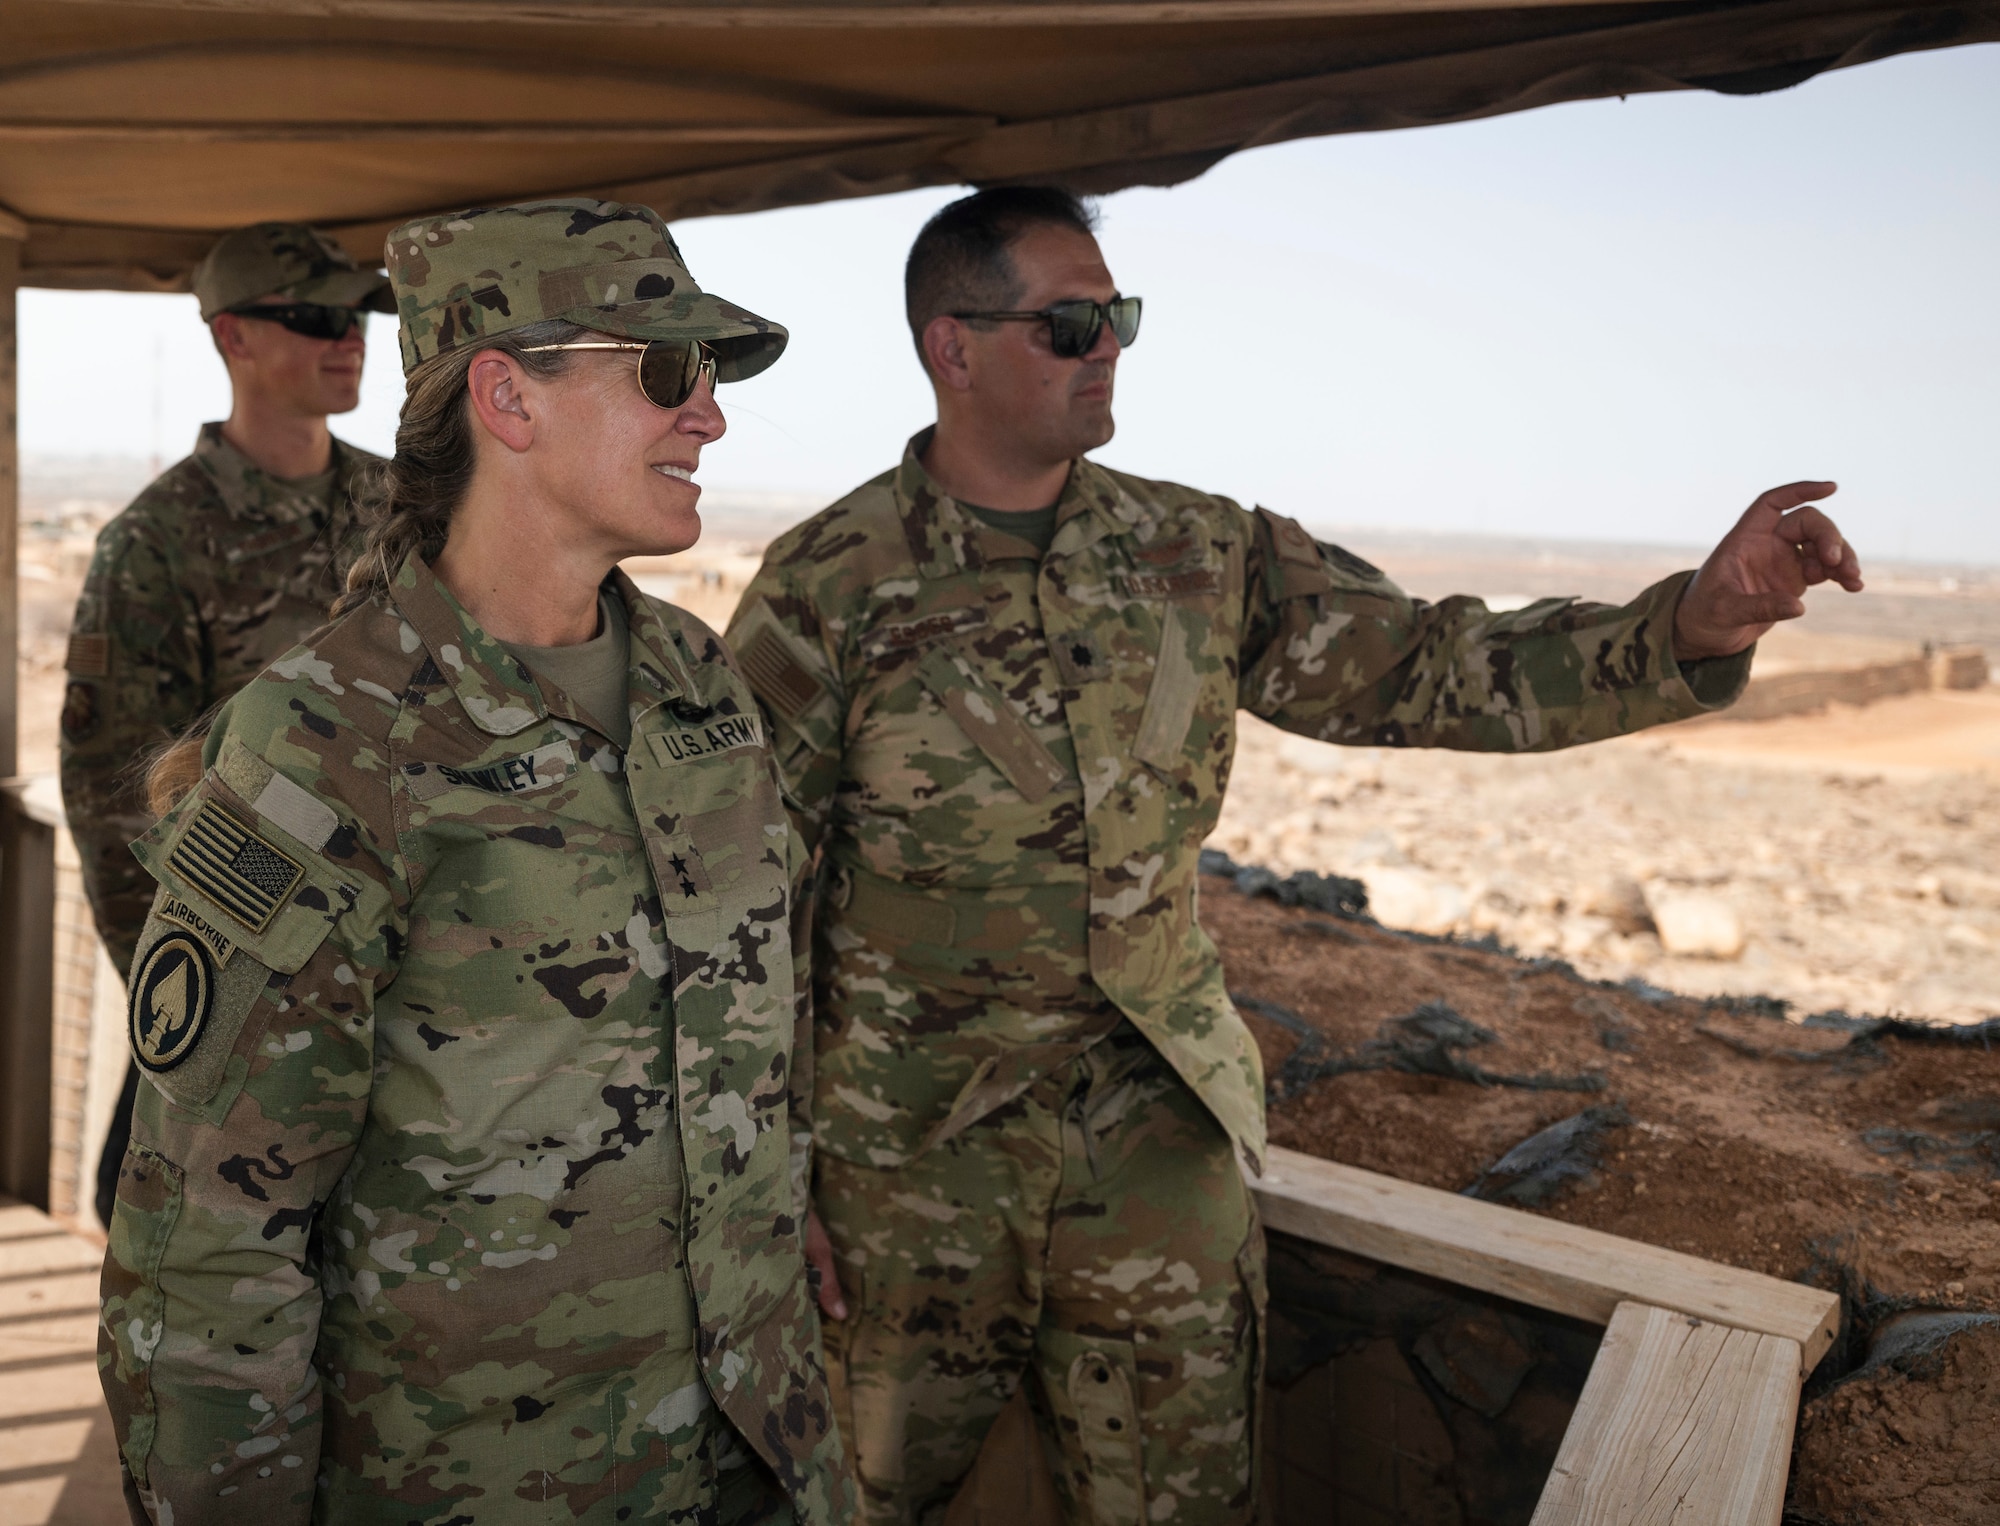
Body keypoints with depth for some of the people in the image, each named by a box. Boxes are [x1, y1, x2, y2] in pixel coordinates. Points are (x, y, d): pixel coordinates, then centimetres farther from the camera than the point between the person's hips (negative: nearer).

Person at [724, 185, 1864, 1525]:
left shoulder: (1199, 555, 2)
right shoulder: (825, 586, -9)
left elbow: (1431, 669, -2)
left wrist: (1697, 622, -17)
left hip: (1159, 1136, 3)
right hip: (911, 1159, -2)